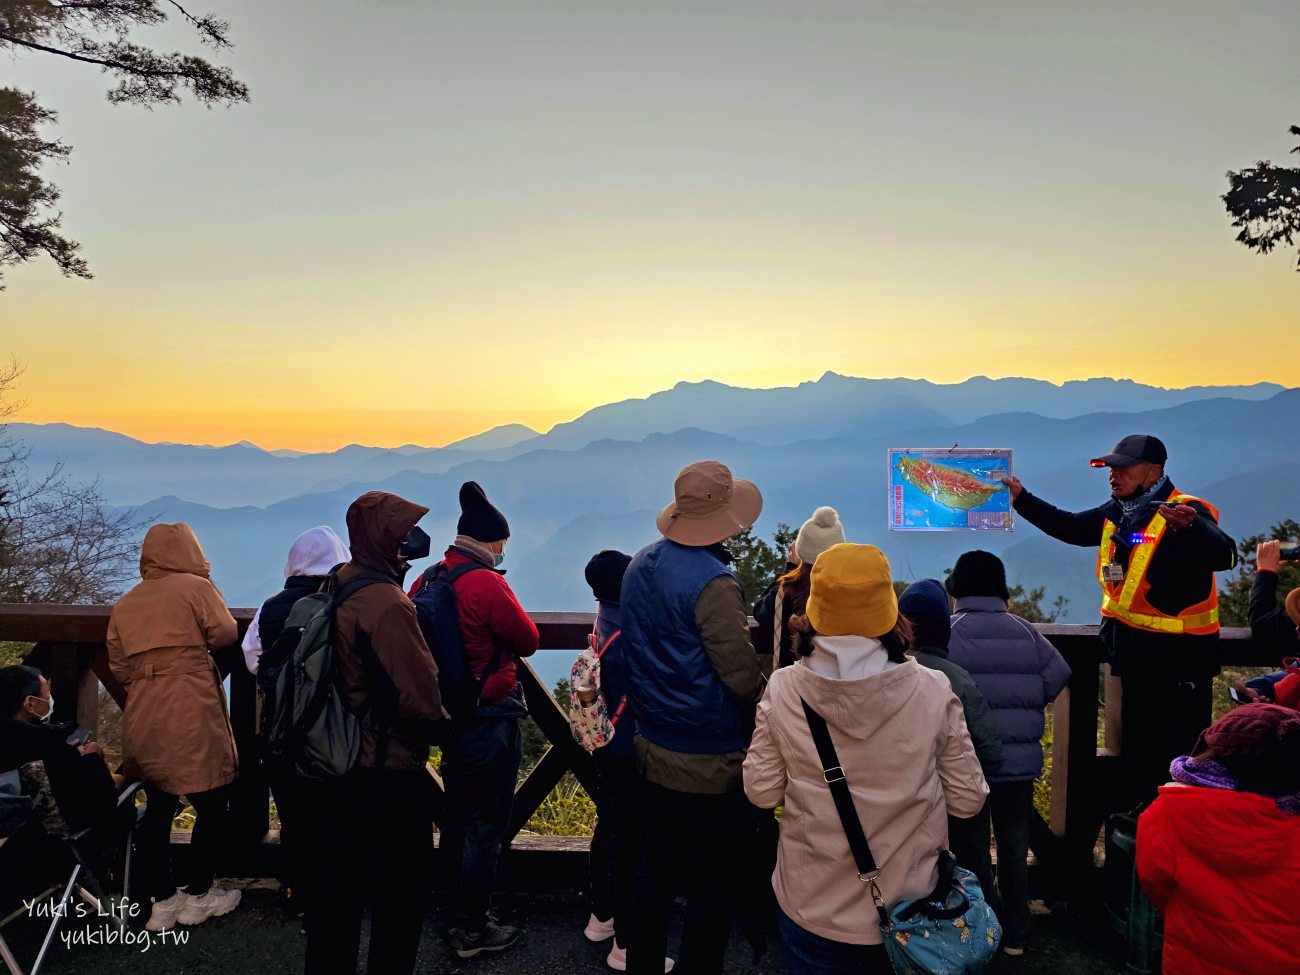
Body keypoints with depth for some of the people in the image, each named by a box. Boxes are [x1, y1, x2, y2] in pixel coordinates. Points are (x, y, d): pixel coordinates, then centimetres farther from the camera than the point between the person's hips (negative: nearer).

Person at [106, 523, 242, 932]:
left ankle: (160, 900, 20)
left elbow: (119, 666, 13)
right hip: (192, 712, -6)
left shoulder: (125, 604, 12)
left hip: (142, 717, 7)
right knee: (212, 806, 6)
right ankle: (196, 895, 13)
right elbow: (225, 632, -7)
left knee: (158, 807, 15)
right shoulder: (195, 587, -5)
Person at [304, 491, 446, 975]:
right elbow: (420, 698, -26)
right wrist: (437, 724, -7)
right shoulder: (386, 602, -24)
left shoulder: (337, 588, 3)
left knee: (339, 881, 21)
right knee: (401, 891, 10)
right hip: (390, 772, -8)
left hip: (340, 765, 8)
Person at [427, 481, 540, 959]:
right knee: (486, 825, 5)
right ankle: (473, 930, 17)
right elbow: (529, 640, -13)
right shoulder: (487, 584, -22)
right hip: (490, 719, -8)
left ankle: (459, 907, 38)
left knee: (458, 816, 22)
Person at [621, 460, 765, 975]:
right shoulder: (713, 582, -24)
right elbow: (743, 676, -21)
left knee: (654, 871, 22)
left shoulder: (640, 565, 1)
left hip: (652, 752, 8)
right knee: (714, 888, 10)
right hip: (710, 764, -7)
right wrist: (763, 718, -2)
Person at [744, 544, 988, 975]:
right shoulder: (932, 691, -18)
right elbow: (967, 799, -8)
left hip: (810, 907, 0)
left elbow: (762, 792, -8)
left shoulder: (783, 690, -18)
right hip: (904, 912, 0)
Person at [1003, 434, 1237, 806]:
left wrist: (1189, 526, -54)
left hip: (1179, 654, -8)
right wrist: (1020, 497, 12)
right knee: (1137, 742, 21)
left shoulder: (1187, 512, -18)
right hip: (1134, 650, 8)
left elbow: (1223, 556, -34)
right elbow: (1069, 527, 19)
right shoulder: (1116, 513, 6)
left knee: (1178, 747, 0)